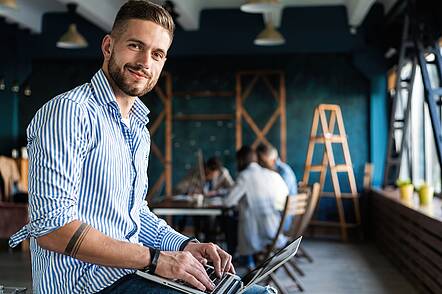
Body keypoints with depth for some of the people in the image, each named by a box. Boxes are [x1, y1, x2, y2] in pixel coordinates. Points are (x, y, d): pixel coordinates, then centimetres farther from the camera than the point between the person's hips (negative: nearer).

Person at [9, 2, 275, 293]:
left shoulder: (140, 129, 17)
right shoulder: (69, 111, -13)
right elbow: (50, 227, -21)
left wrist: (185, 246, 4)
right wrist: (154, 258, -21)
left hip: (130, 270, 9)